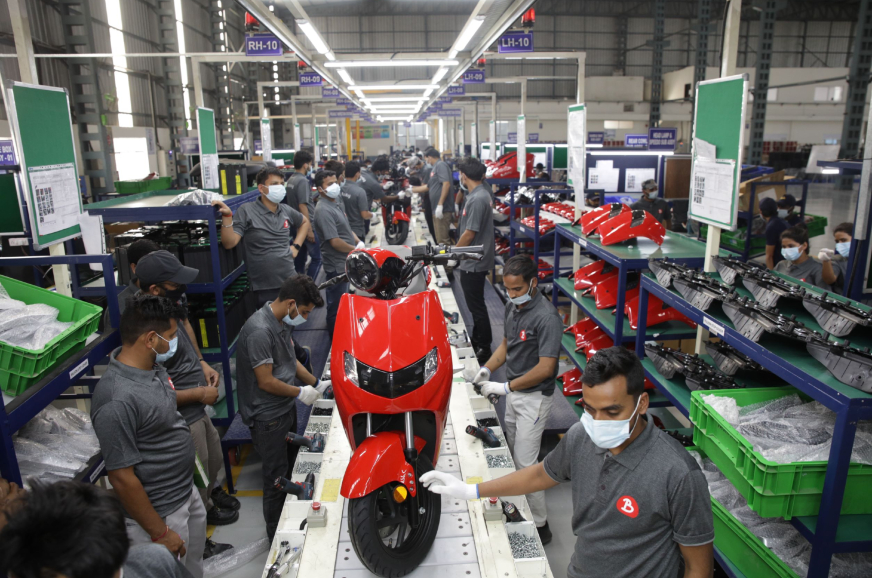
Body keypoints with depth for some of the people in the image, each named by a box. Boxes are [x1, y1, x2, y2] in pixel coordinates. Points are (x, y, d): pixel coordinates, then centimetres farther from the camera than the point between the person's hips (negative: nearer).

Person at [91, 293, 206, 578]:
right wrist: (160, 534, -17)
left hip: (187, 493, 8)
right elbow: (122, 478, -26)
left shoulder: (152, 365, -5)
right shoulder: (116, 401, -32)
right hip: (160, 514, -8)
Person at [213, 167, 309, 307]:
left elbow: (305, 222, 26)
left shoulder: (286, 210, 6)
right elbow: (229, 243, -15)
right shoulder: (246, 211, -9)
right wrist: (227, 216, -26)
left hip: (291, 281, 5)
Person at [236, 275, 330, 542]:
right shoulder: (260, 331, -28)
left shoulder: (281, 323, 3)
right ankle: (277, 537, 23)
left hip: (286, 409, 10)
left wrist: (316, 383, 7)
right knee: (277, 479, 5)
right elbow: (266, 382, -25)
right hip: (268, 418, -10)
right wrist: (301, 393, -14)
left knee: (292, 468, 23)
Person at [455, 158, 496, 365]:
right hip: (475, 260, 10)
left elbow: (469, 233, -23)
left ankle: (484, 349, 10)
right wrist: (458, 250, 18)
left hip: (473, 263, -10)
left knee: (476, 305, 0)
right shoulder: (482, 194, 9)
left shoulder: (477, 199, -23)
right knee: (475, 303, 21)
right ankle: (477, 339, 35)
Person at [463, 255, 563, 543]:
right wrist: (487, 369, 0)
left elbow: (545, 368, -26)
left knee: (526, 463, -2)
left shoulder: (546, 317, -25)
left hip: (534, 397, -9)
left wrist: (505, 387, -23)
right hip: (514, 392, 9)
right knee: (512, 453, 19)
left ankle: (539, 525, 14)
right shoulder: (512, 306, 2)